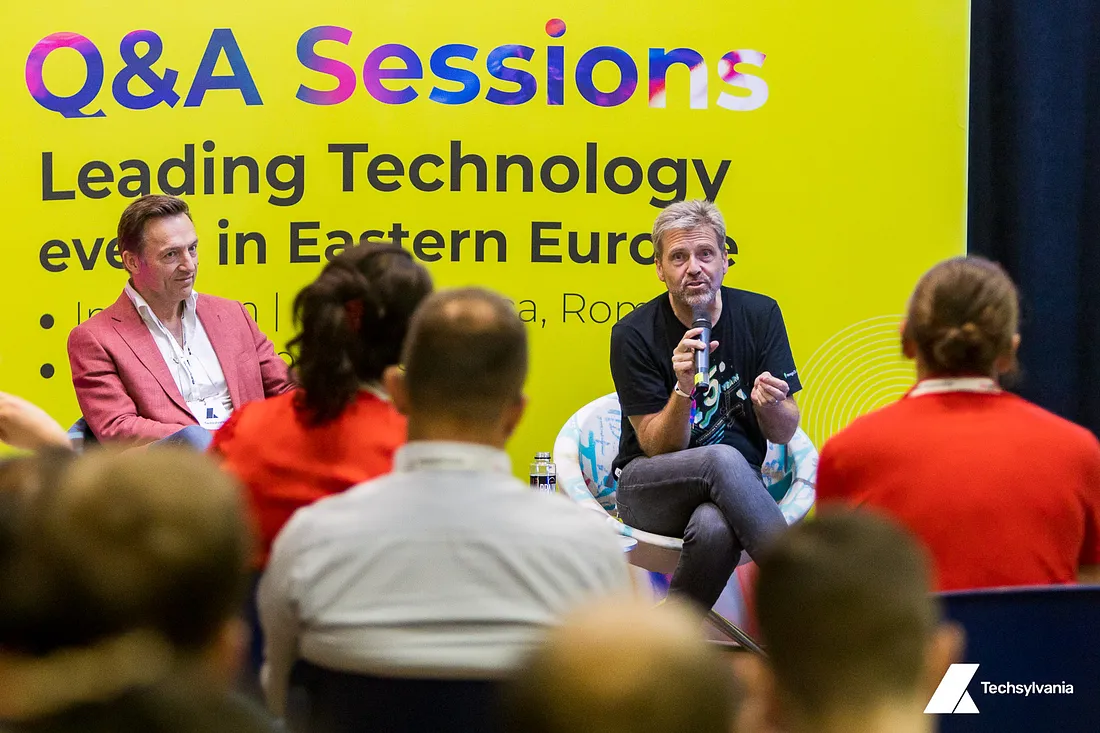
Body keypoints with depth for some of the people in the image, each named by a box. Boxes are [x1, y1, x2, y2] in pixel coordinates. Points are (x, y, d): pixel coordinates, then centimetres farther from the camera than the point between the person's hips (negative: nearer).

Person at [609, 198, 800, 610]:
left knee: (715, 527, -37)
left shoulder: (760, 315, 0)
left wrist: (770, 404, -22)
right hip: (650, 490, -1)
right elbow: (657, 448, -8)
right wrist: (684, 387, -26)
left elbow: (784, 434, 2)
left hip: (737, 484, 1)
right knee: (722, 459, -36)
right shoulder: (634, 335, -7)